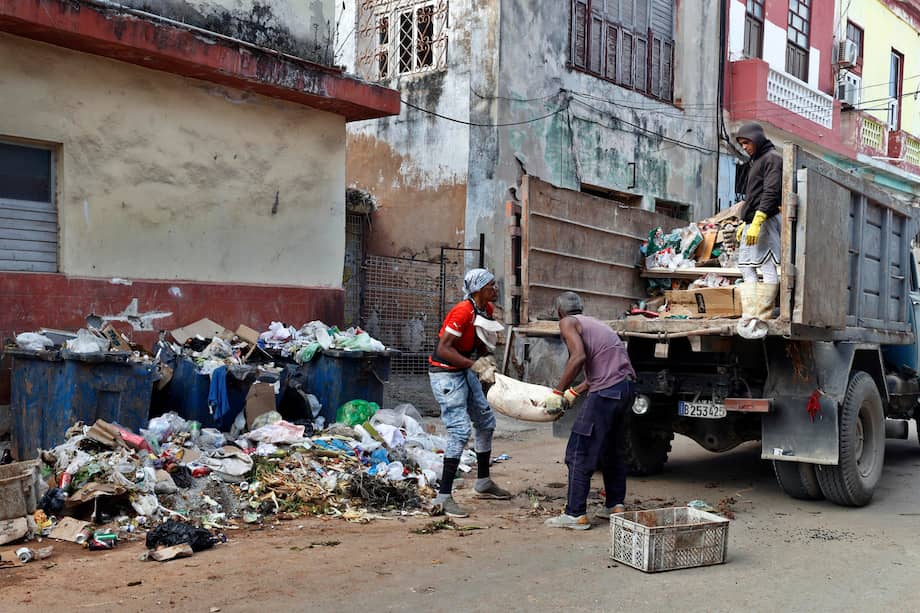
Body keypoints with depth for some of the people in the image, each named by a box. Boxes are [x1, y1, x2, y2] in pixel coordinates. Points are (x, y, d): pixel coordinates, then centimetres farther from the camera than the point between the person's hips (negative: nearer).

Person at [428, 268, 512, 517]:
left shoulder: (486, 309, 3)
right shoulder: (463, 312, -24)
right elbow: (443, 349, -28)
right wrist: (473, 364, -33)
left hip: (464, 371, 10)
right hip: (445, 373, -10)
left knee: (486, 422, 16)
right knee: (460, 431, -17)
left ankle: (483, 483, 31)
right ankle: (443, 496, -14)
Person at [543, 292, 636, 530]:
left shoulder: (568, 323, 1)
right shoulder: (593, 323, 26)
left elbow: (579, 357, -17)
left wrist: (558, 392, -11)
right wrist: (573, 393, 28)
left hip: (606, 391, -9)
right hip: (626, 387, 9)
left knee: (579, 452, -2)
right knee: (611, 447, 23)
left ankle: (576, 514, 0)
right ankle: (616, 505, 30)